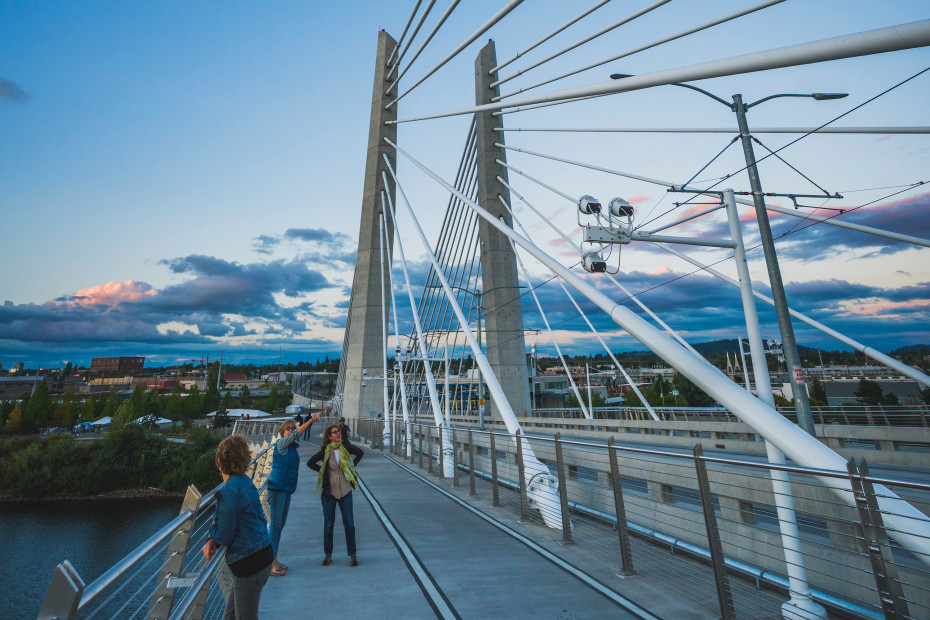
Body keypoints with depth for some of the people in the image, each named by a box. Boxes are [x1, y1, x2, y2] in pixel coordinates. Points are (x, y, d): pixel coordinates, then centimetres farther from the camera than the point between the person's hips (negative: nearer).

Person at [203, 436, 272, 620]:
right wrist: (212, 539, 1)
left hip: (250, 563, -9)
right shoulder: (244, 481, 5)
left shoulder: (229, 491, -23)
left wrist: (213, 532, 5)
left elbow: (224, 536, -16)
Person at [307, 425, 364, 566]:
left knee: (349, 522, 1)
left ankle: (352, 554, 13)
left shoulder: (346, 447, -3)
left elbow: (360, 453, 14)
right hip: (329, 491, -1)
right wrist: (323, 470, 0)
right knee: (328, 523, 10)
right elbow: (310, 463, 4)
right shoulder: (325, 451, -7)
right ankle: (328, 554, 27)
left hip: (345, 489, 1)